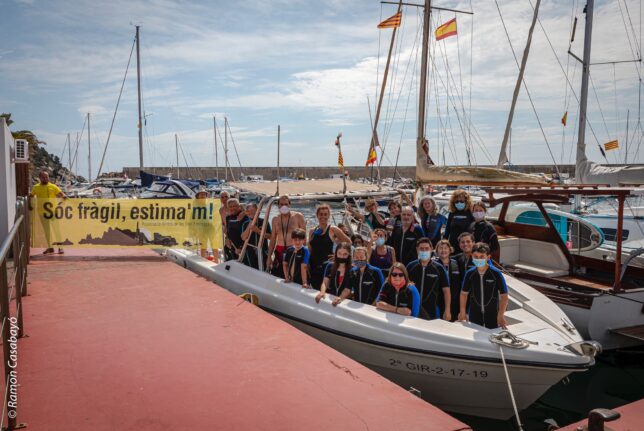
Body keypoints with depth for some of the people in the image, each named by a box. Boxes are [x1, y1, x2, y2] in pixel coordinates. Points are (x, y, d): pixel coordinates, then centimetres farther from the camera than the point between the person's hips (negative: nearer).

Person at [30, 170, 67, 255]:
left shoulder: (53, 186, -1)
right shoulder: (36, 187, 6)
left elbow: (60, 193, -7)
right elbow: (30, 196, 15)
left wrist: (63, 196, -29)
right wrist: (29, 205, 1)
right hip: (42, 212, 3)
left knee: (56, 228, -2)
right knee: (46, 230, 11)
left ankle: (60, 247, 2)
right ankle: (50, 247, 20)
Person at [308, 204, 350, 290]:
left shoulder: (333, 230, -1)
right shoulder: (312, 231, 11)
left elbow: (348, 242, 3)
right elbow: (309, 250, 15)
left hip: (327, 265, -4)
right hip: (314, 267, 4)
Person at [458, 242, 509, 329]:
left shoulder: (496, 273, -13)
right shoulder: (469, 274, -4)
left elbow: (504, 296, -9)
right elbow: (464, 293, 8)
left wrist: (501, 315, -14)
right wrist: (463, 312, 5)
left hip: (493, 315, -2)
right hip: (474, 315, 3)